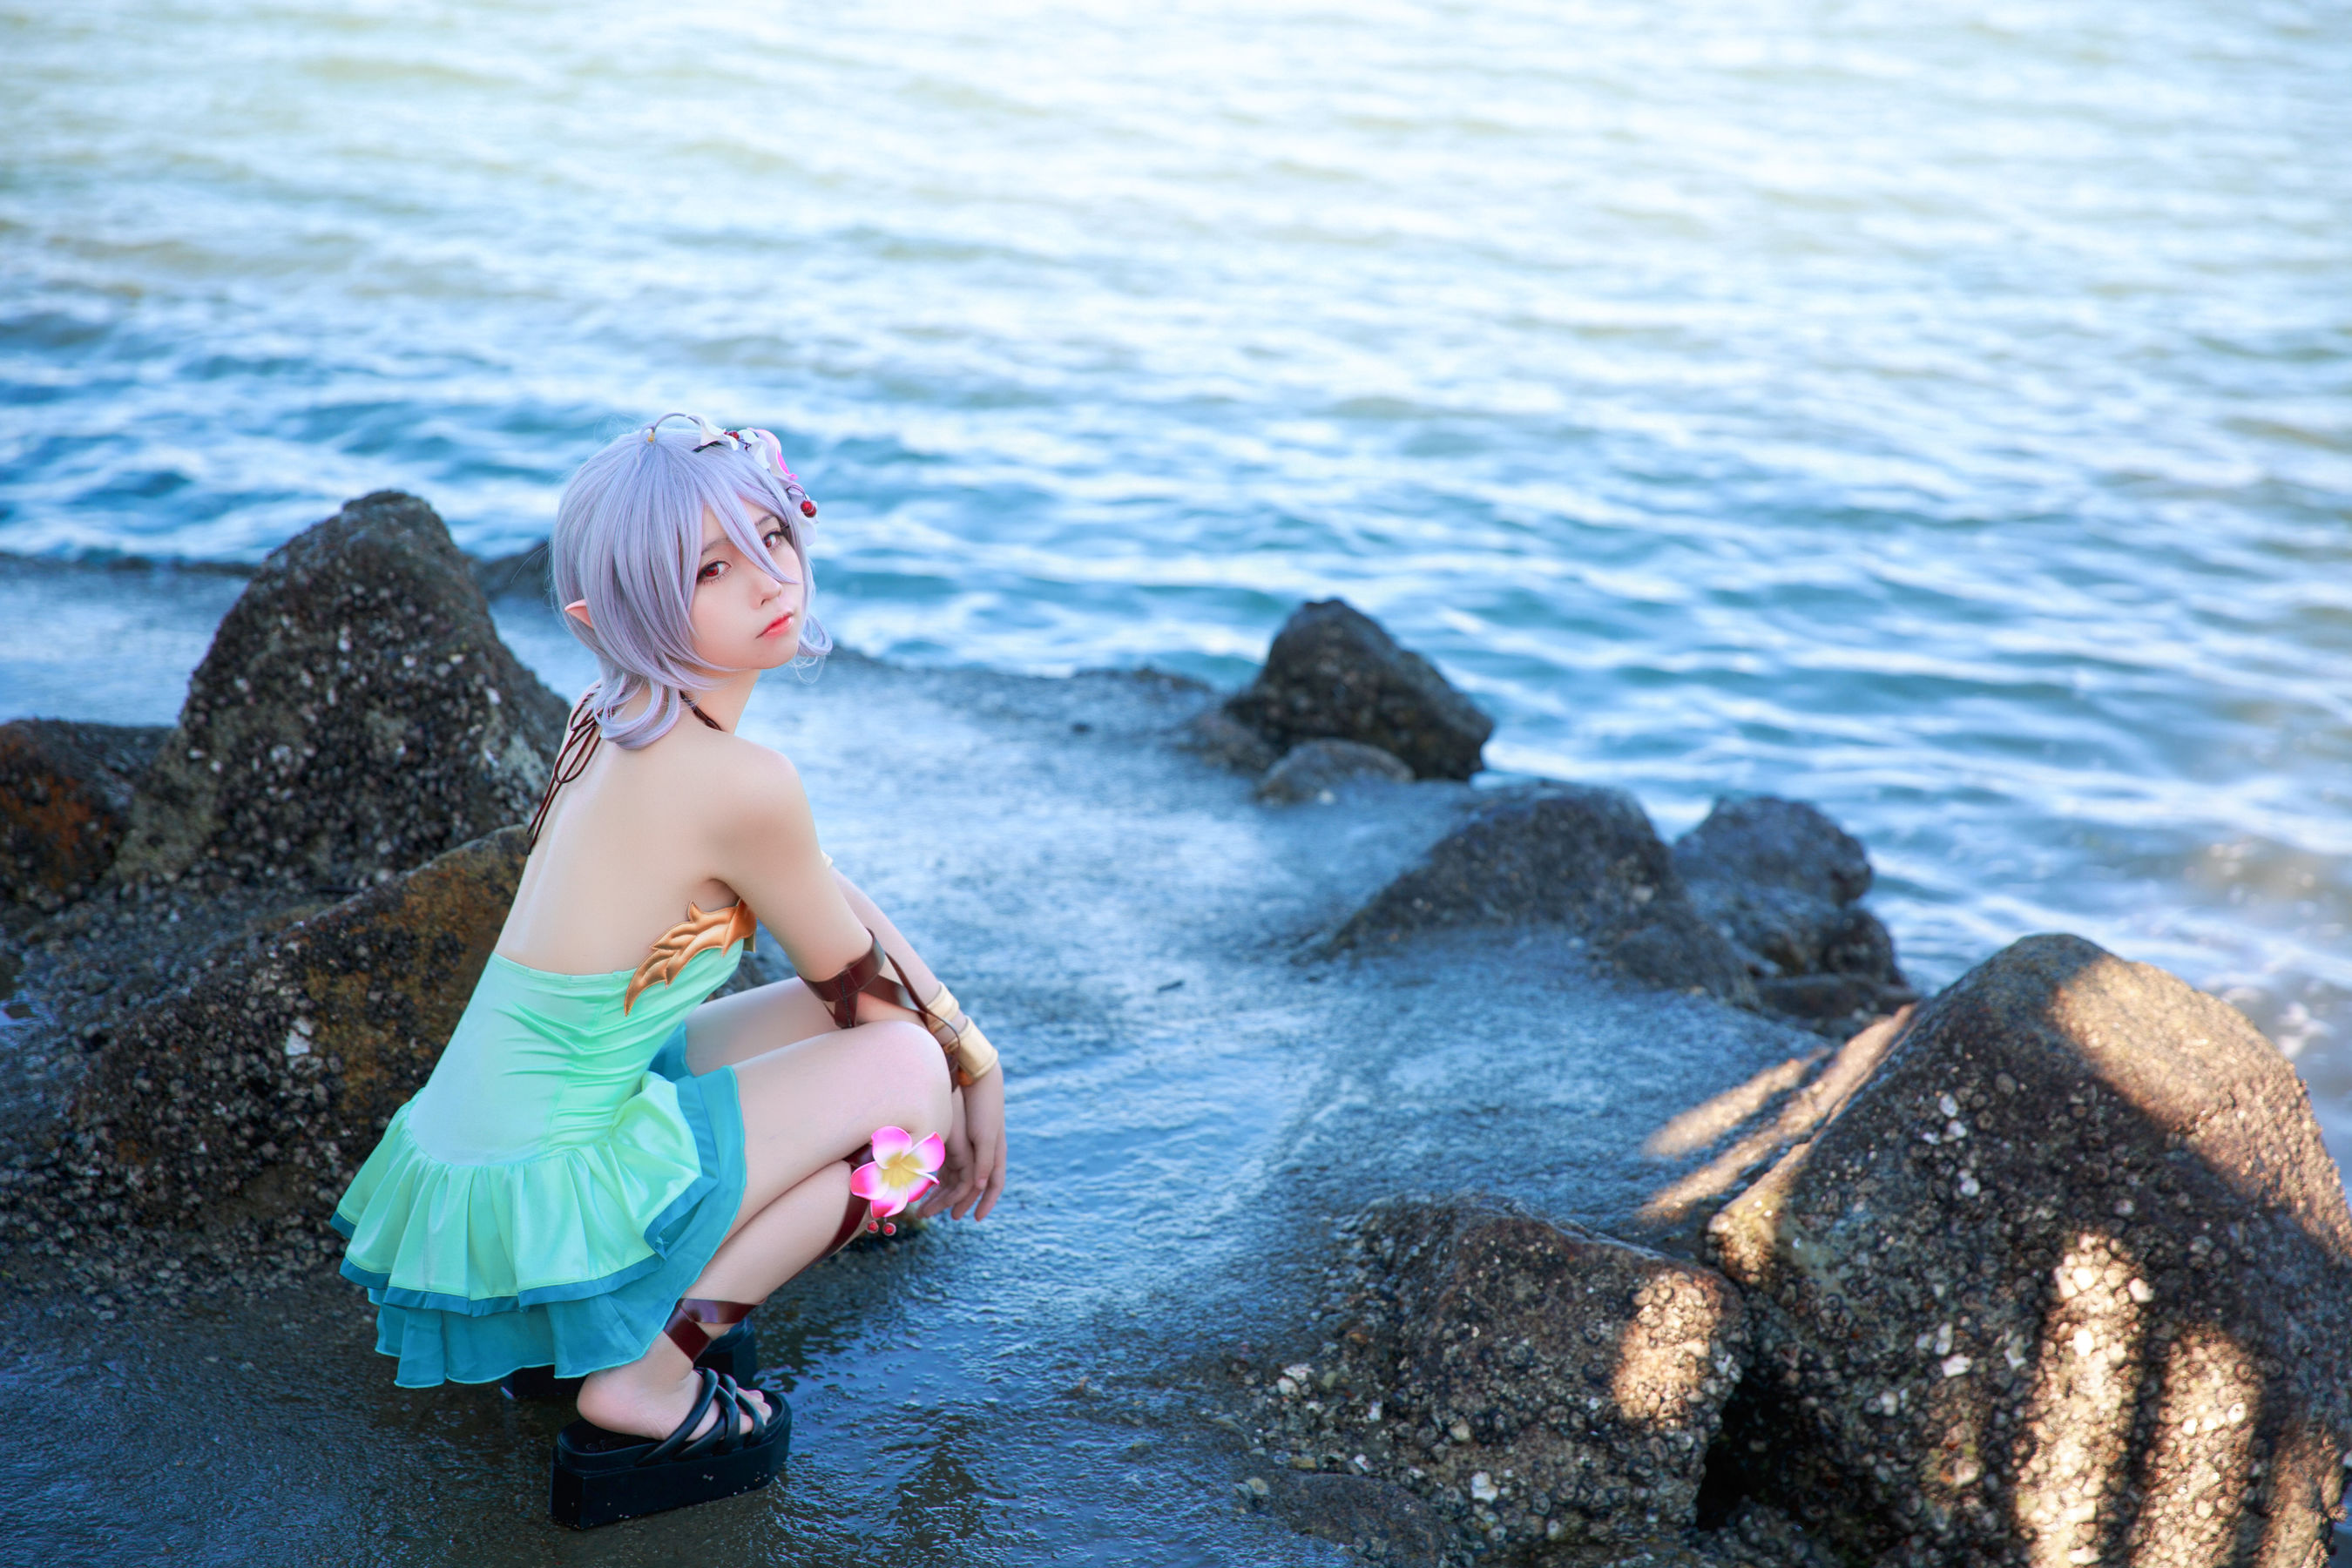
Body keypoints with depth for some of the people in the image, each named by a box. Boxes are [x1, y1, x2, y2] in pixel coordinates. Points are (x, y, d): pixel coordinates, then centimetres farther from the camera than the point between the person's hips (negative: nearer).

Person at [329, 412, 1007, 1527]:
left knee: (836, 1024, 16)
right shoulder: (738, 783, -22)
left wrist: (972, 1051, 14)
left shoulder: (618, 720, 4)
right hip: (543, 1194, -9)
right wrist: (960, 1061, 14)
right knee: (905, 1066, -5)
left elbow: (839, 900, 12)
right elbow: (855, 976, -5)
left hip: (475, 1148, 9)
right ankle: (645, 1371, -5)